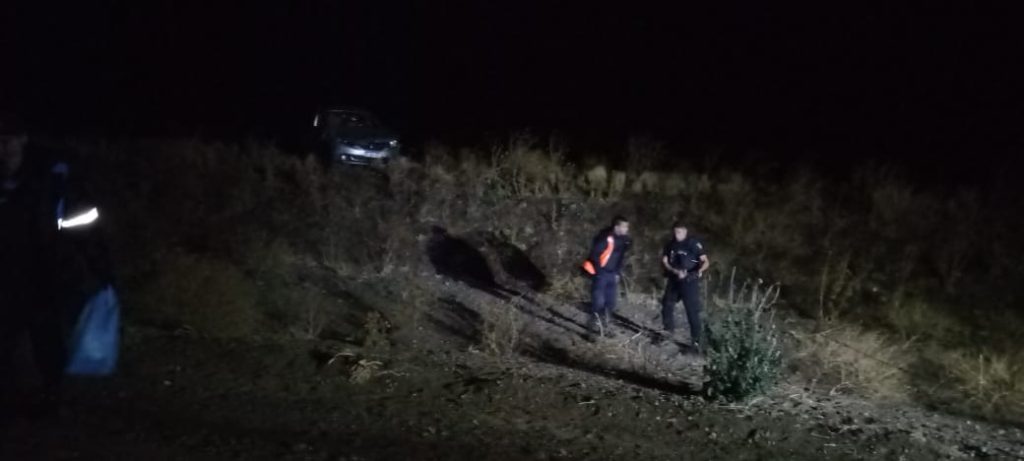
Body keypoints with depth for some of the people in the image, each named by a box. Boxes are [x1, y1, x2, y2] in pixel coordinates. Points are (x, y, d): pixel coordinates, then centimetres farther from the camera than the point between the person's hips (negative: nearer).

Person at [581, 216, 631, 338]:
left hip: (612, 274, 7)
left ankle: (605, 326, 22)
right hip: (601, 273, -7)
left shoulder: (624, 239, 2)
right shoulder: (605, 238, -22)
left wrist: (618, 273, 11)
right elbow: (594, 254, -20)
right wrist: (599, 271, -16)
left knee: (610, 302, 10)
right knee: (598, 301, -6)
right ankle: (594, 324, 12)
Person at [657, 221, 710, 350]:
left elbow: (706, 261, -16)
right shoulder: (670, 244, 3)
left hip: (689, 281, -6)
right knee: (667, 305, 15)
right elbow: (664, 261, 2)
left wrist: (700, 270, -37)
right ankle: (669, 330, 37)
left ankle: (696, 340, -3)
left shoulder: (693, 243, -12)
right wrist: (676, 271, -15)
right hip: (674, 280, 6)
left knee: (693, 311, -7)